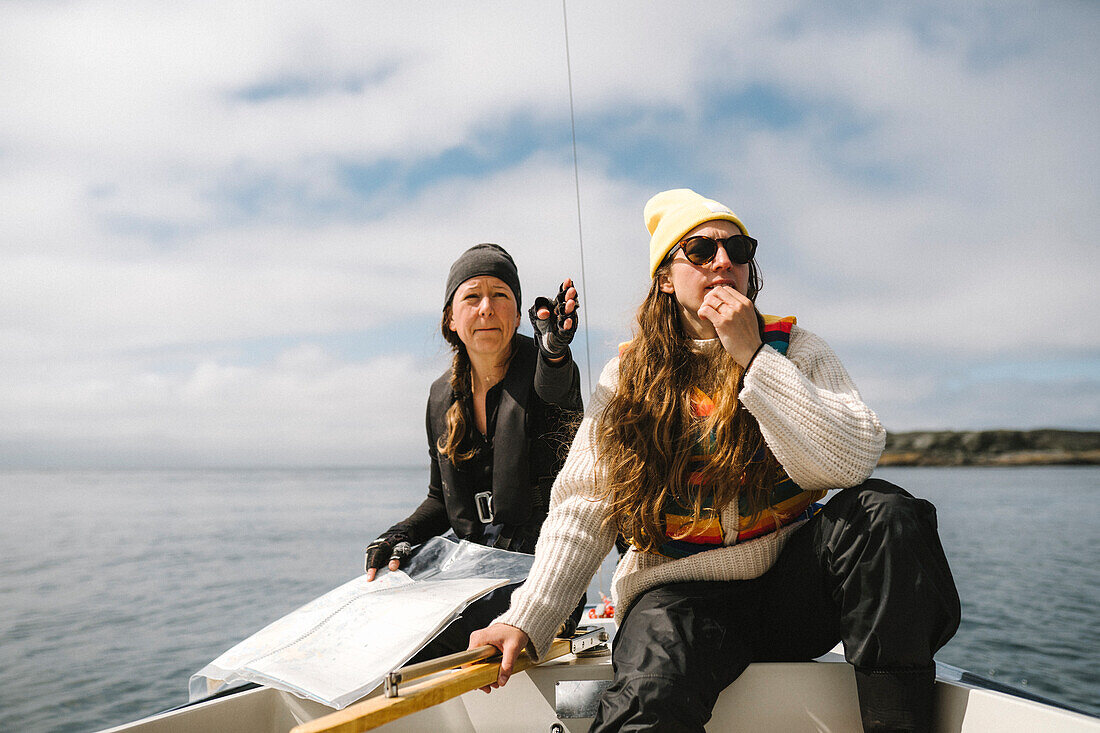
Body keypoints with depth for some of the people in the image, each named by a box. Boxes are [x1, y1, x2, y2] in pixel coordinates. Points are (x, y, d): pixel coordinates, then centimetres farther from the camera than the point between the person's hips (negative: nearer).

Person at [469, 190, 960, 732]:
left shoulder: (794, 349, 4)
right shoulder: (629, 375, 4)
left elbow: (852, 463, -14)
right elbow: (582, 507, 0)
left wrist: (753, 356, -17)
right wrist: (528, 621, -11)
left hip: (793, 578, 3)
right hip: (685, 590, -2)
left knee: (884, 512, -26)